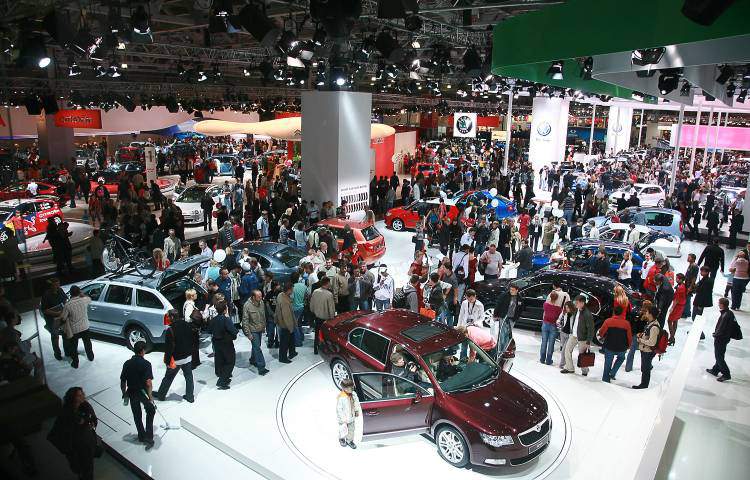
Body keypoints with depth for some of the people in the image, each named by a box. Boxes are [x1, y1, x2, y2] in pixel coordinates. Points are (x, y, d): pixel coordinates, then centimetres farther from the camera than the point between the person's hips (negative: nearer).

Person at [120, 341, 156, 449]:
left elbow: (122, 382, 2)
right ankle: (148, 437, 9)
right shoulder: (146, 364, -18)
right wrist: (150, 396, -13)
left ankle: (141, 436, 34)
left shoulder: (127, 364, -3)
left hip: (131, 392, 4)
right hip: (143, 392, -4)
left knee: (137, 415, 20)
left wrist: (124, 394, 16)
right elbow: (148, 382, -23)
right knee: (150, 411, 16)